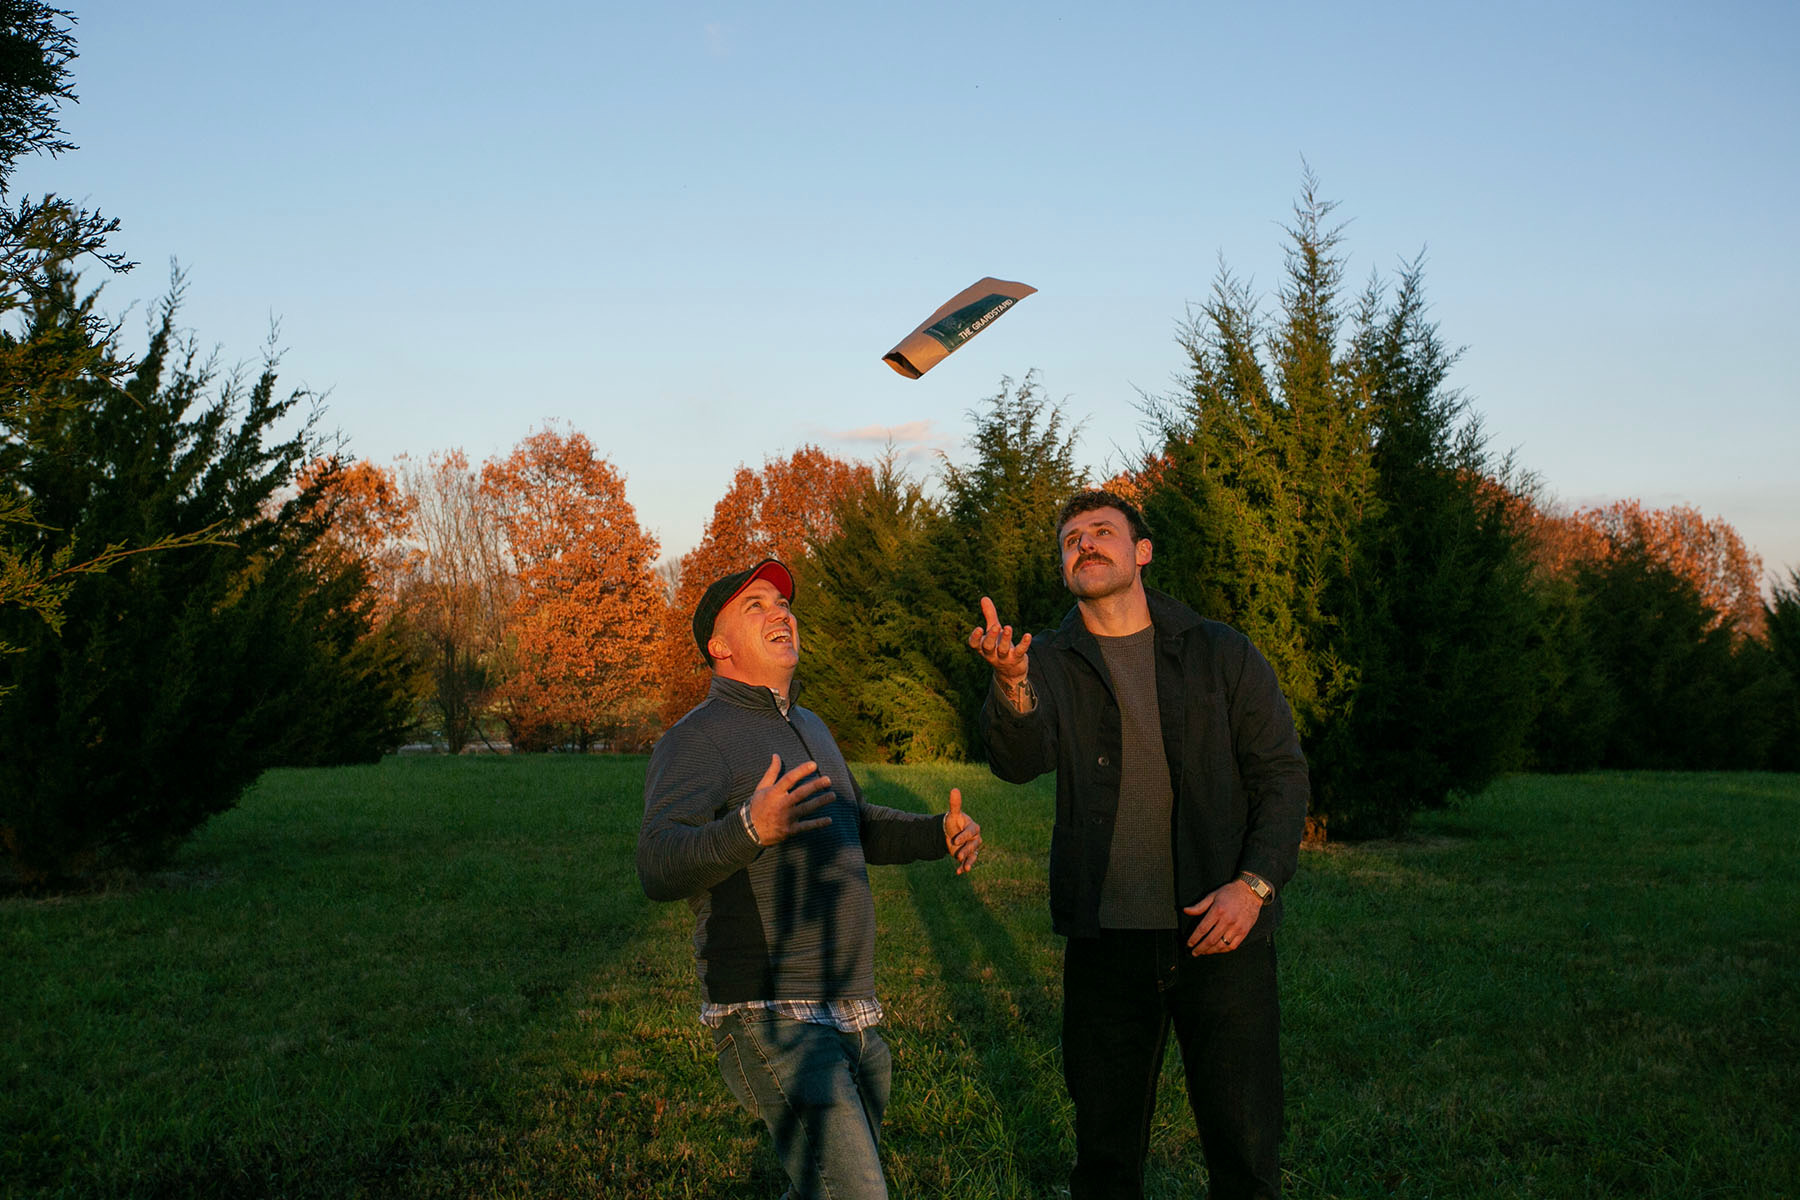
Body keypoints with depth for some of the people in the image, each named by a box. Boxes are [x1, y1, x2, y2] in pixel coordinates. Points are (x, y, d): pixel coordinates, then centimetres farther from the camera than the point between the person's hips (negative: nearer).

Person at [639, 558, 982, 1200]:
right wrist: (749, 829, -41)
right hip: (771, 1020, -9)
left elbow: (857, 825, 32)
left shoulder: (808, 728, 19)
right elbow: (658, 868, -22)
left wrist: (940, 833, 13)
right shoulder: (695, 739, -9)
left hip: (851, 1017, 9)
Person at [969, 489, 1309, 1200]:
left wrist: (1256, 882, -12)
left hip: (1221, 932, -1)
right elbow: (1021, 760, -13)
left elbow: (1282, 773, 3)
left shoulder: (1221, 653, 5)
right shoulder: (1050, 662, 5)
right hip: (1104, 940, 1)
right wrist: (1011, 686, -35)